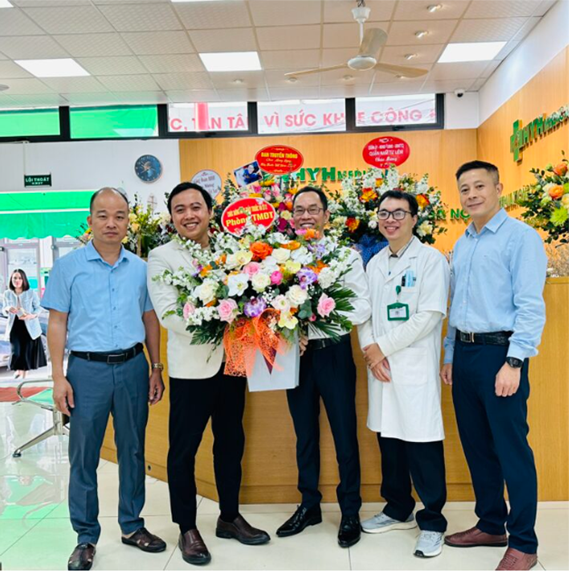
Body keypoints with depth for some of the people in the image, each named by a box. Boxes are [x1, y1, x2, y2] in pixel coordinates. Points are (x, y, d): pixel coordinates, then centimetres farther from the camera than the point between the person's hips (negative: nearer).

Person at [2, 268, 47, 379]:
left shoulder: (31, 293, -6)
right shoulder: (7, 294, 1)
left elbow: (38, 308, 0)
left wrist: (31, 315, -21)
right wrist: (8, 309, -14)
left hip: (29, 327, -1)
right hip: (14, 327, 1)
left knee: (27, 351, 5)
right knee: (16, 352, -11)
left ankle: (23, 374, 23)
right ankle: (18, 369, 15)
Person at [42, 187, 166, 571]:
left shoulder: (141, 268, 6)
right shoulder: (68, 266, 0)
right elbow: (57, 323, -1)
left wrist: (156, 368, 6)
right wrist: (59, 378, -6)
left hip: (132, 367, 2)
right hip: (87, 368, -2)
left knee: (133, 450, 11)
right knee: (84, 455, 6)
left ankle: (132, 525, 28)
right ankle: (86, 537, 21)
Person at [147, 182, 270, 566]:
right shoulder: (162, 257, -4)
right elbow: (168, 314, -14)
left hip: (231, 361, 4)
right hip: (191, 366, -4)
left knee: (231, 442, 16)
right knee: (184, 449, 7)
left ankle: (230, 517, 34)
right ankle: (187, 528, 26)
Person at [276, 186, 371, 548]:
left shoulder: (346, 255, -4)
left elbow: (363, 308, -11)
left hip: (333, 351, -3)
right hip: (295, 353, 3)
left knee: (345, 434, 8)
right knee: (305, 434, 17)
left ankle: (350, 512, 27)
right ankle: (309, 506, 34)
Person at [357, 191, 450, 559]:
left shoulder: (431, 259, -5)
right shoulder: (374, 263, 13)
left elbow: (430, 315, -13)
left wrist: (384, 347, -11)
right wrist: (370, 350, -5)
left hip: (416, 367, -5)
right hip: (380, 367, 6)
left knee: (422, 444, -1)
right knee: (388, 439, 13)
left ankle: (432, 522, 16)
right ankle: (398, 510, 30)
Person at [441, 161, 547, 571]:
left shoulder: (520, 237, -8)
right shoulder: (461, 245, 14)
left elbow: (530, 305, -14)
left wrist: (515, 362, -19)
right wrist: (450, 356, 16)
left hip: (499, 353, -7)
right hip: (464, 353, 7)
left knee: (512, 449, 1)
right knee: (476, 445, 15)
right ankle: (491, 525, 31)